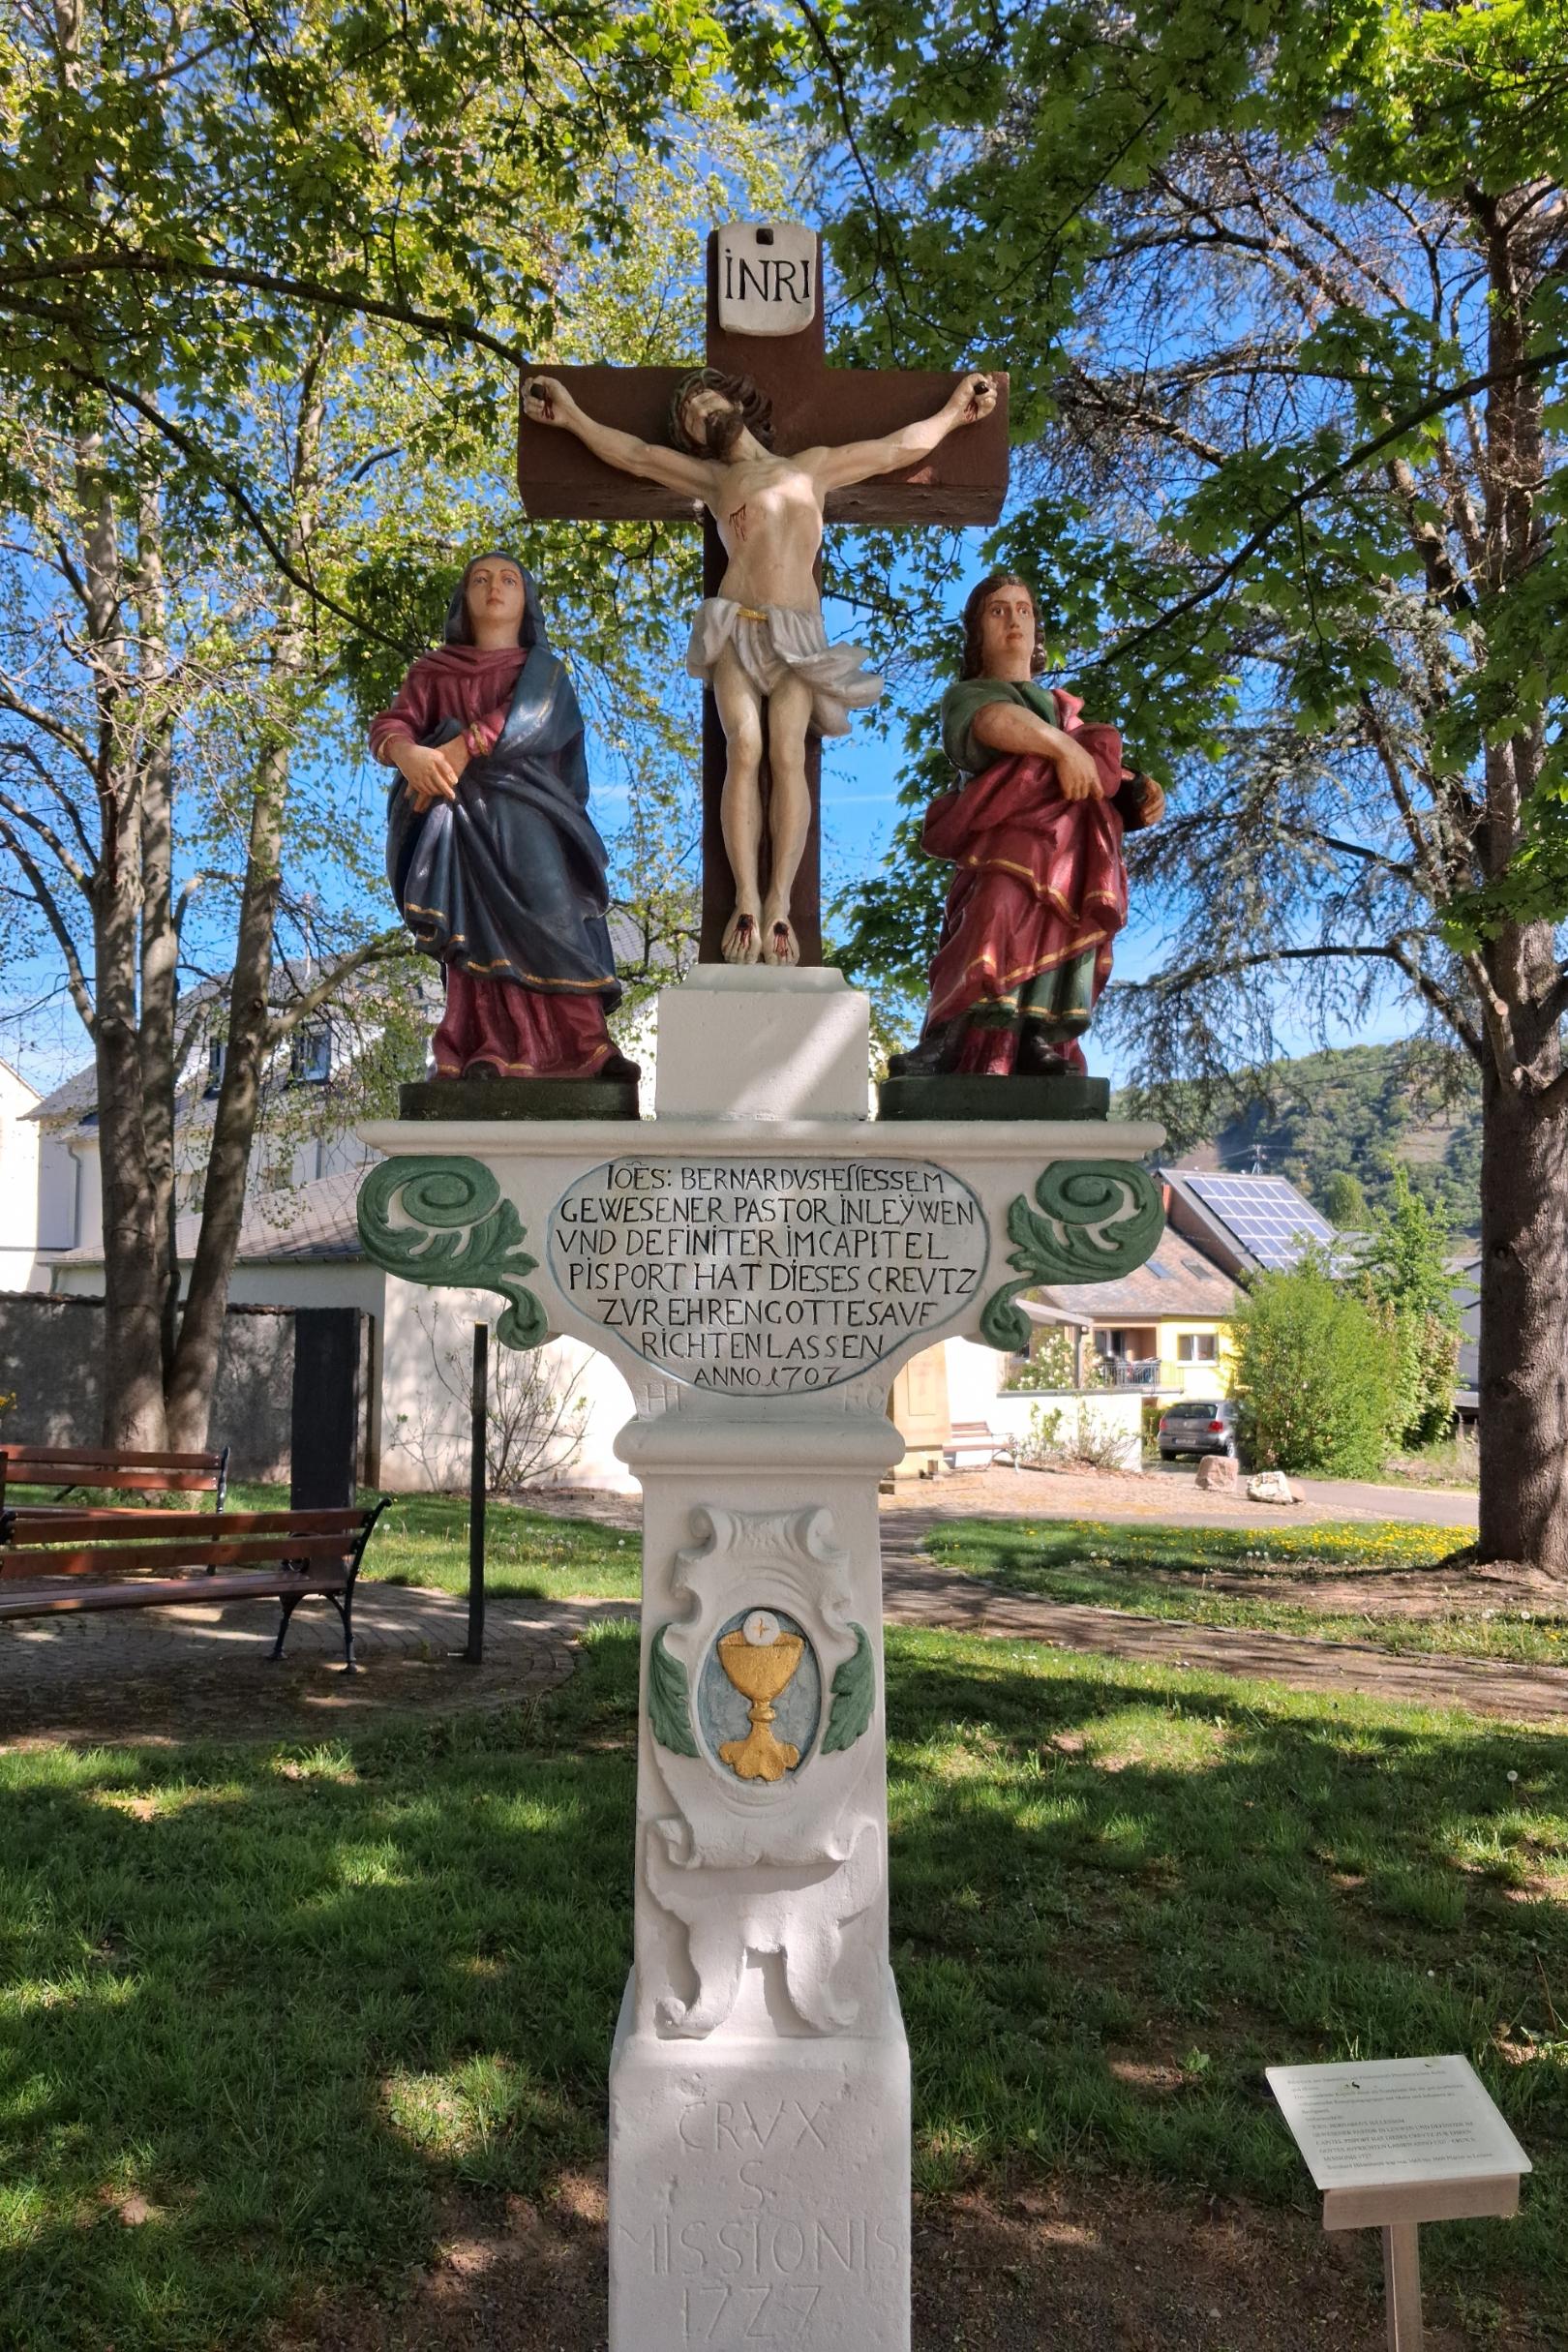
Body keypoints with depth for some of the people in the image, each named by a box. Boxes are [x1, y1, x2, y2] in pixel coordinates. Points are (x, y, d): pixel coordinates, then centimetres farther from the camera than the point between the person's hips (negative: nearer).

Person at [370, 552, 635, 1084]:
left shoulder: (543, 669, 20)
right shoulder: (433, 670, 23)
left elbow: (530, 715, -4)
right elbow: (388, 726, 6)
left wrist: (462, 747, -20)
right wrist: (407, 753, -20)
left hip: (526, 810, 0)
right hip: (462, 818, 0)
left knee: (553, 921, -21)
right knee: (479, 929, -21)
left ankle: (585, 1045, -27)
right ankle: (490, 1052, -31)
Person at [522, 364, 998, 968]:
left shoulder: (813, 466, 25)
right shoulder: (712, 478, 25)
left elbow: (901, 447, 27)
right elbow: (633, 453, 21)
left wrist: (955, 410, 30)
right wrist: (570, 414, 16)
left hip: (798, 633, 0)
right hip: (736, 626, 0)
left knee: (787, 754, -19)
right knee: (745, 751, -20)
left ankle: (779, 902, -28)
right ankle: (747, 902, -26)